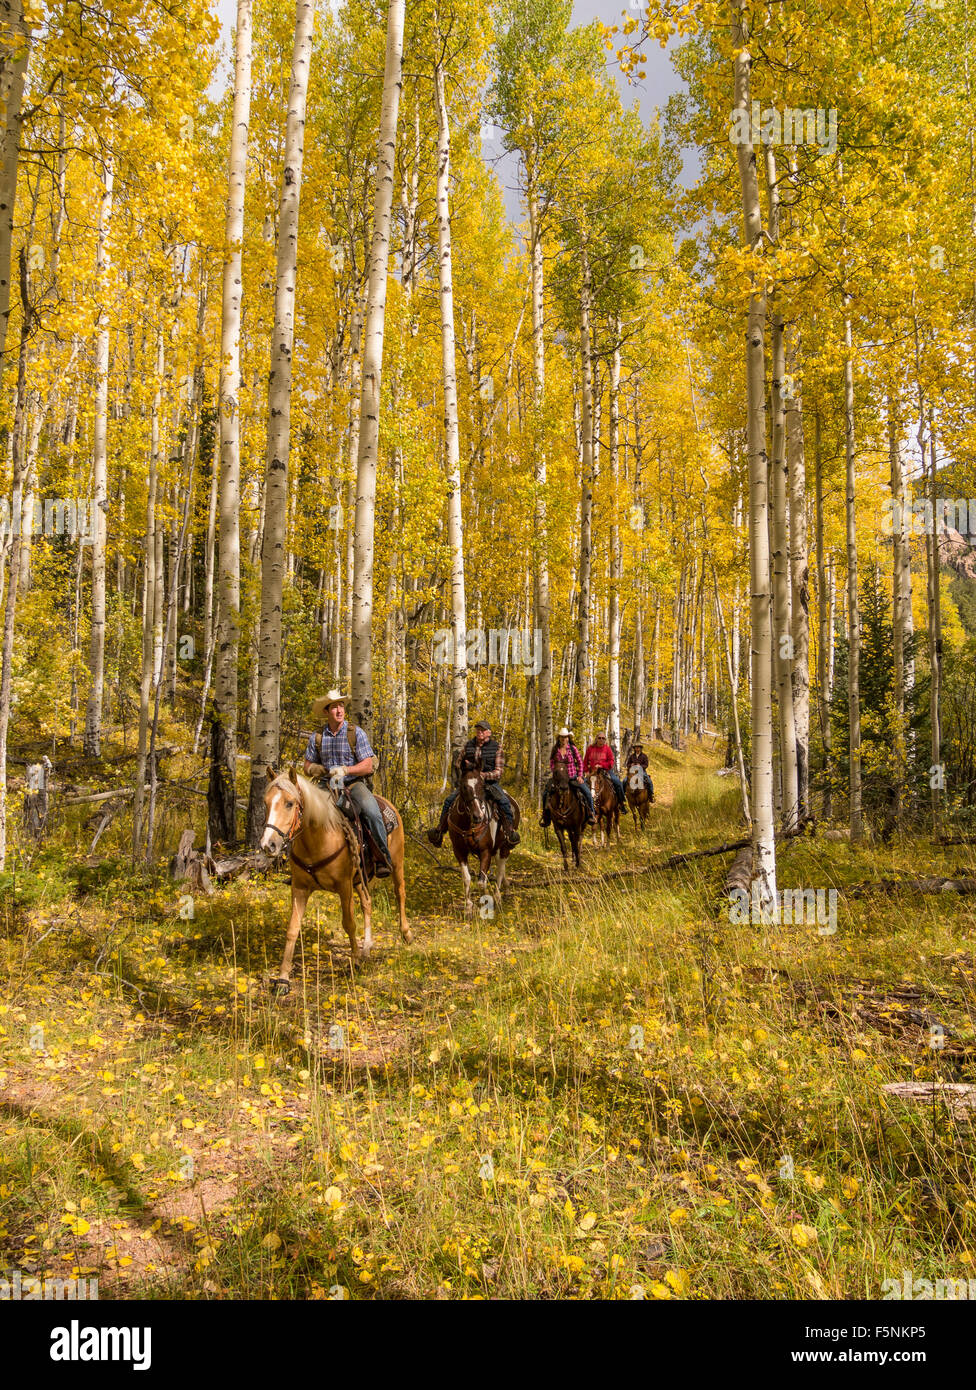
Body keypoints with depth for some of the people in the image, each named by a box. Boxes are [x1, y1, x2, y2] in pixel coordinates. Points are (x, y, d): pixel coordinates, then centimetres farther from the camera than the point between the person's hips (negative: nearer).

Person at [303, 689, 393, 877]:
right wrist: (326, 770, -11)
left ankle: (383, 859, -17)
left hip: (354, 784, -3)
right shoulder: (317, 738, 7)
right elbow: (308, 767, 11)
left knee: (372, 812, -30)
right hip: (327, 786, 3)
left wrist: (345, 770, -22)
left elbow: (367, 766, -6)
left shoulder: (356, 733, -1)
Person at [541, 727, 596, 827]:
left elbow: (580, 762, 3)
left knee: (587, 792, -17)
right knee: (545, 793, -15)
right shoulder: (555, 749, 2)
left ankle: (591, 814, 4)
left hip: (573, 777, -1)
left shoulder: (573, 748, -2)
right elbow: (551, 764, 6)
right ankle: (546, 817, 2)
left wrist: (580, 776, -4)